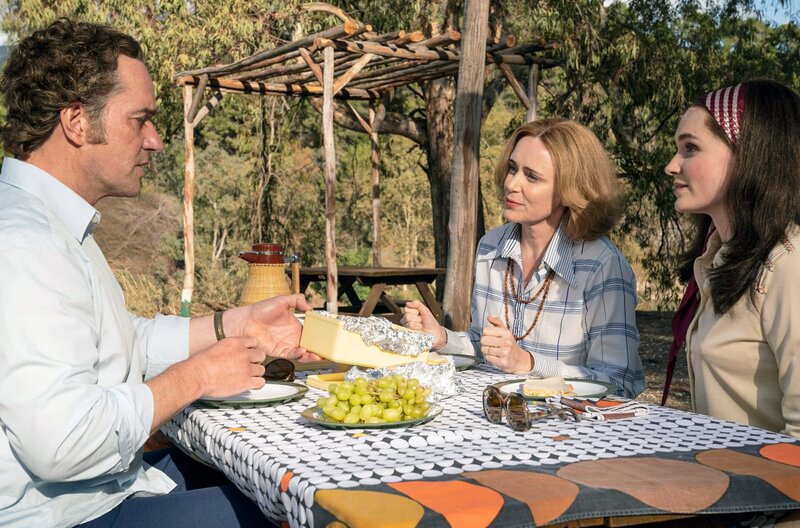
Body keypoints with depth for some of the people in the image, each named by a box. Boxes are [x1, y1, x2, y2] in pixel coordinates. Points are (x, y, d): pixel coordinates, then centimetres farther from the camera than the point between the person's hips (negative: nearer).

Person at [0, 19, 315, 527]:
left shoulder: (54, 226, 12)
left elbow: (115, 344, 18)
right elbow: (60, 441, -31)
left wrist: (237, 325, 8)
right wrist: (195, 376, -18)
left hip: (110, 484, 10)